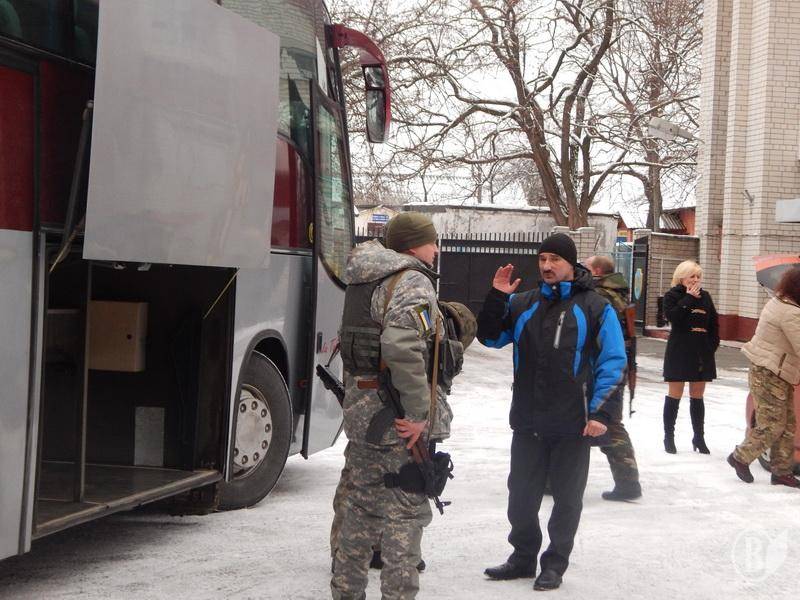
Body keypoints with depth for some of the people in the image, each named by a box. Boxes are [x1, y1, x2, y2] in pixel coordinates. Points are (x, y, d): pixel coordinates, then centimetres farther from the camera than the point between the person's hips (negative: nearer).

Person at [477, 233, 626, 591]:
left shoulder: (595, 308, -4)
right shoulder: (524, 303, 8)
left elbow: (613, 364, -6)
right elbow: (490, 338, 10)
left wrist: (601, 412, -15)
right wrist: (497, 297, -4)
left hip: (573, 425, -4)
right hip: (527, 423, 4)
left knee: (567, 498, 9)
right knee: (521, 494, 12)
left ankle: (554, 564, 23)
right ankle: (523, 557, 29)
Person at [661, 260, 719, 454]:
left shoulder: (705, 296, 11)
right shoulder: (672, 295, -3)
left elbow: (714, 322, 13)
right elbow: (672, 316, -20)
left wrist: (713, 343, 3)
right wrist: (689, 298, -16)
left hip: (702, 352, 4)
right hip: (680, 351, -4)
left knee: (697, 396, 9)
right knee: (675, 395, 1)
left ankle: (699, 437, 16)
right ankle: (669, 436, 10)